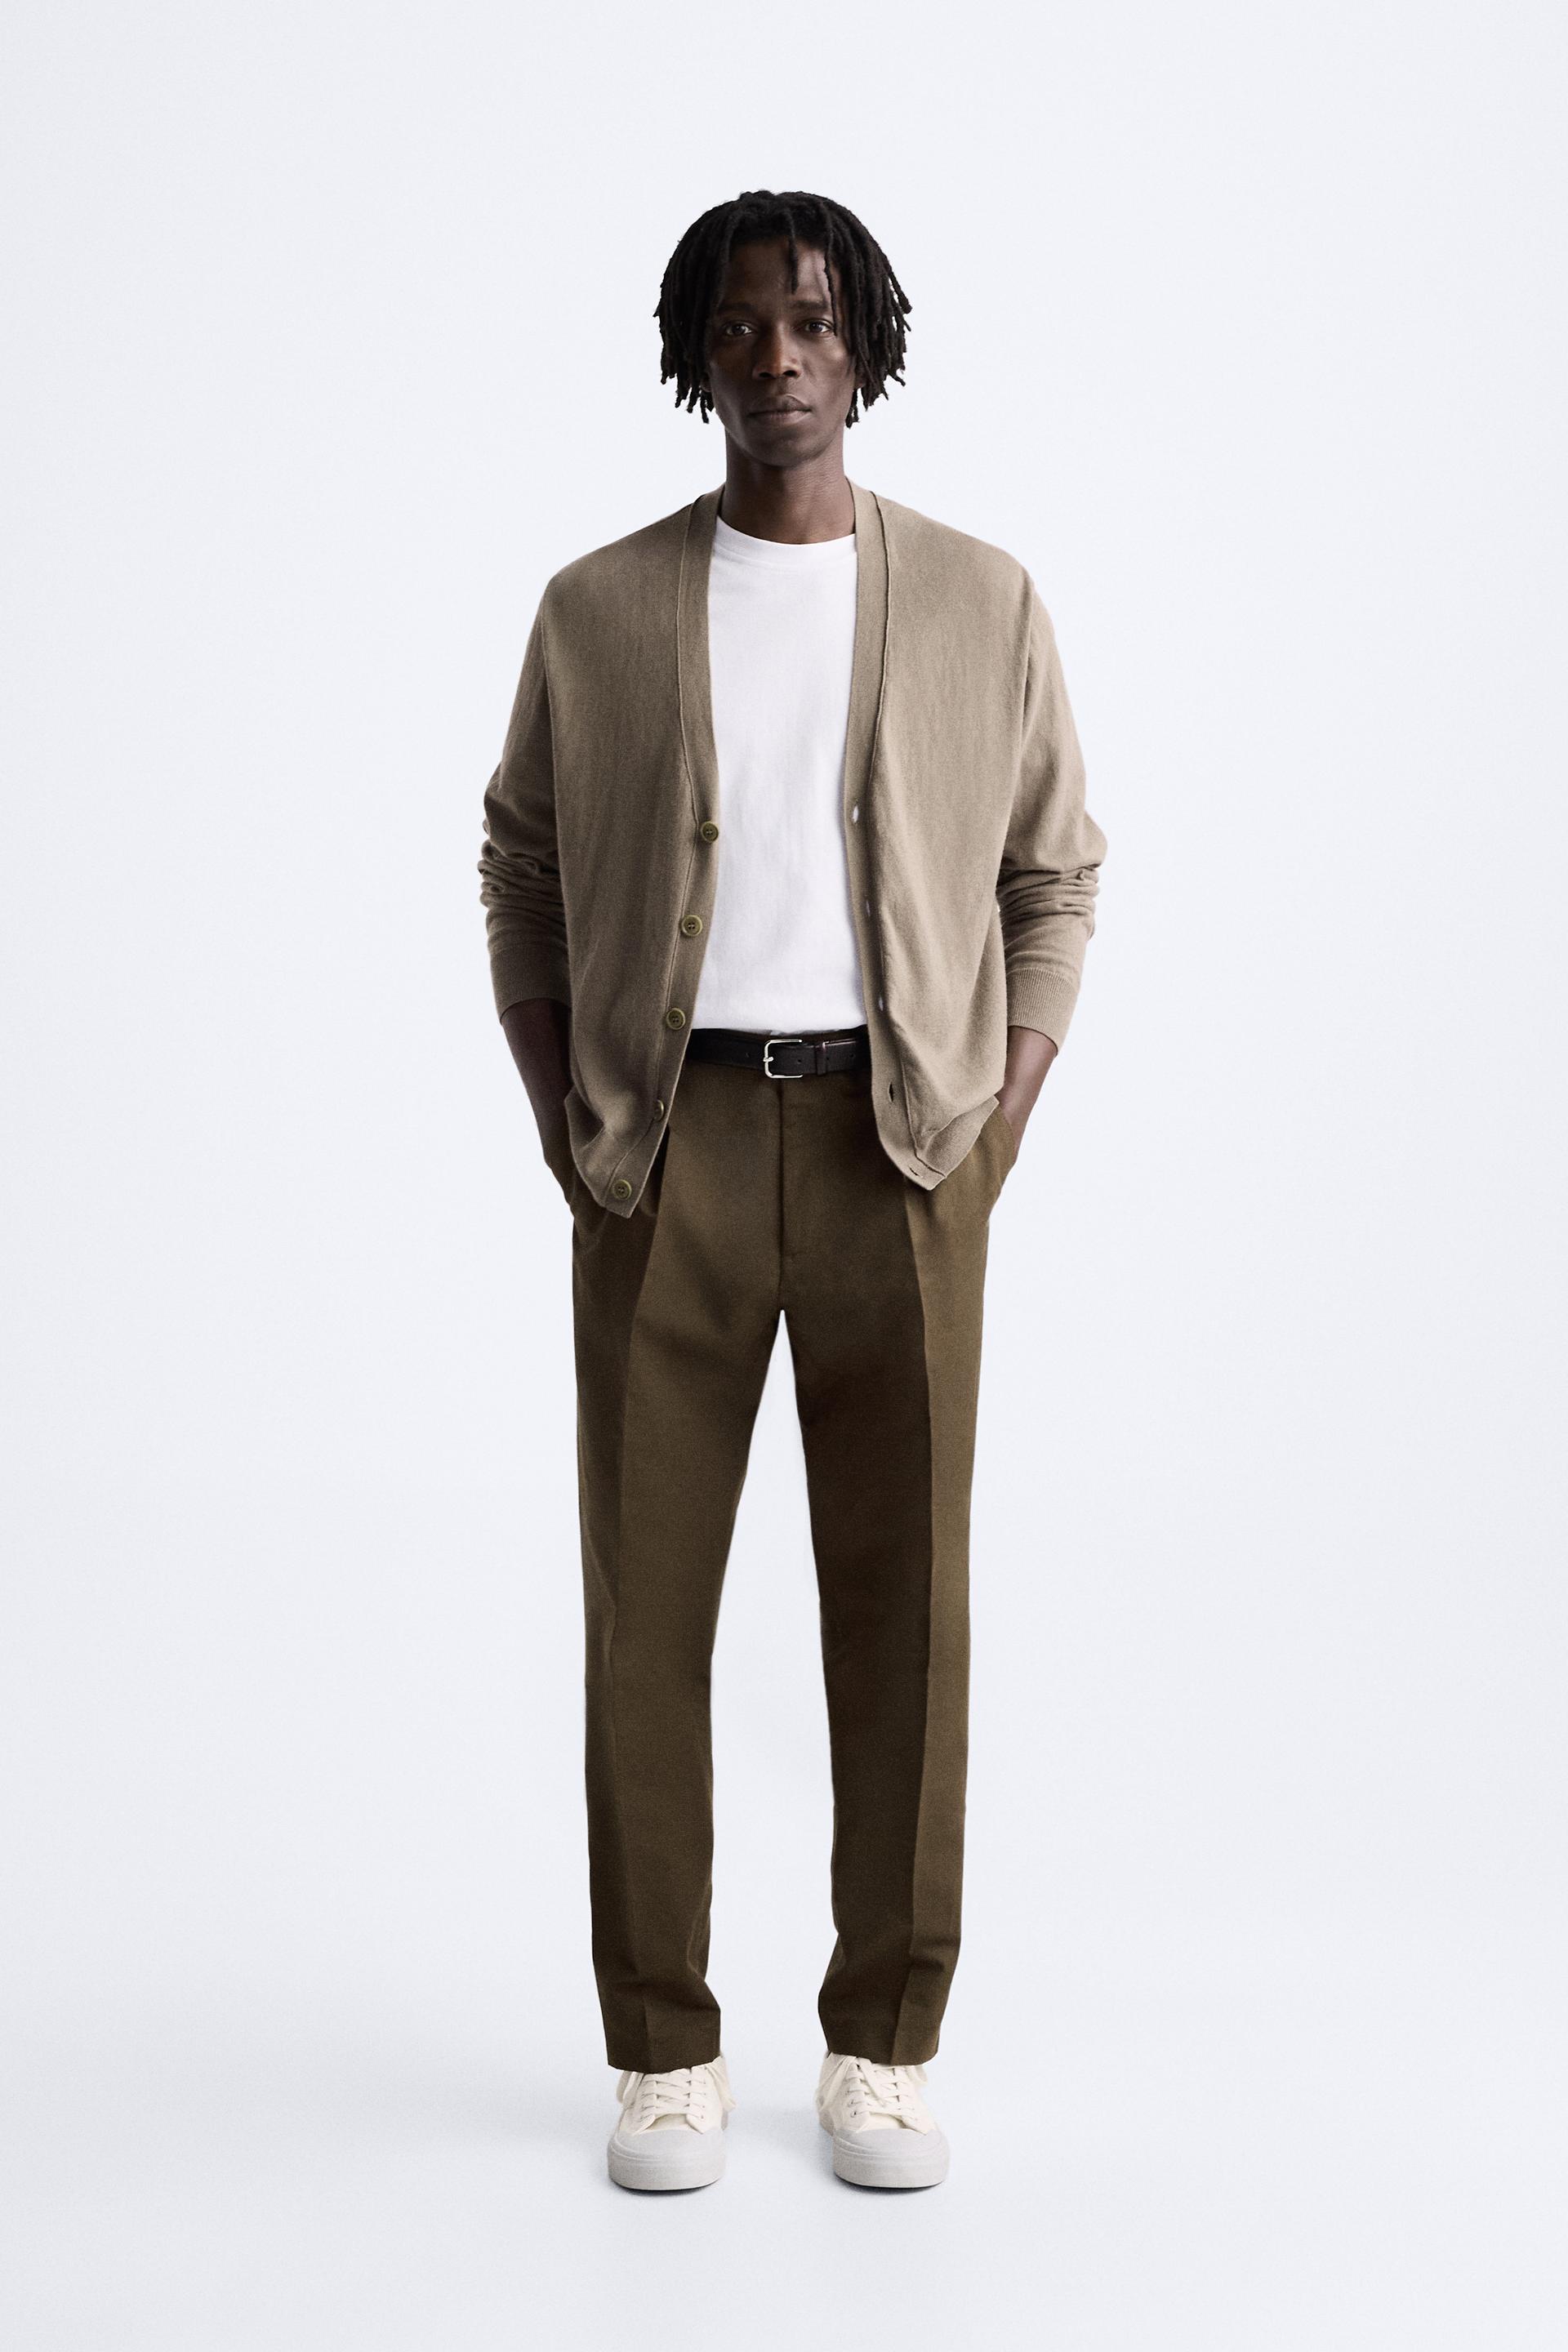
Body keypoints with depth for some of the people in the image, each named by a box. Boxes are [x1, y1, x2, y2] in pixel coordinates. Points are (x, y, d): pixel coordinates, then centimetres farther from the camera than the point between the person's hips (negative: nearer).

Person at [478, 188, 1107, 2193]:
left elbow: (1054, 874, 11)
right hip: (667, 1141, 0)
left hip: (899, 1138, 0)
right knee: (644, 1594, 2)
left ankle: (884, 2044, 18)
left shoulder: (982, 602, 7)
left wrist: (1004, 1116, 0)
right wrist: (560, 1120, 3)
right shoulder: (598, 611, 7)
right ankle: (664, 2049, 16)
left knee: (903, 1593, 3)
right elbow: (518, 868, 14)